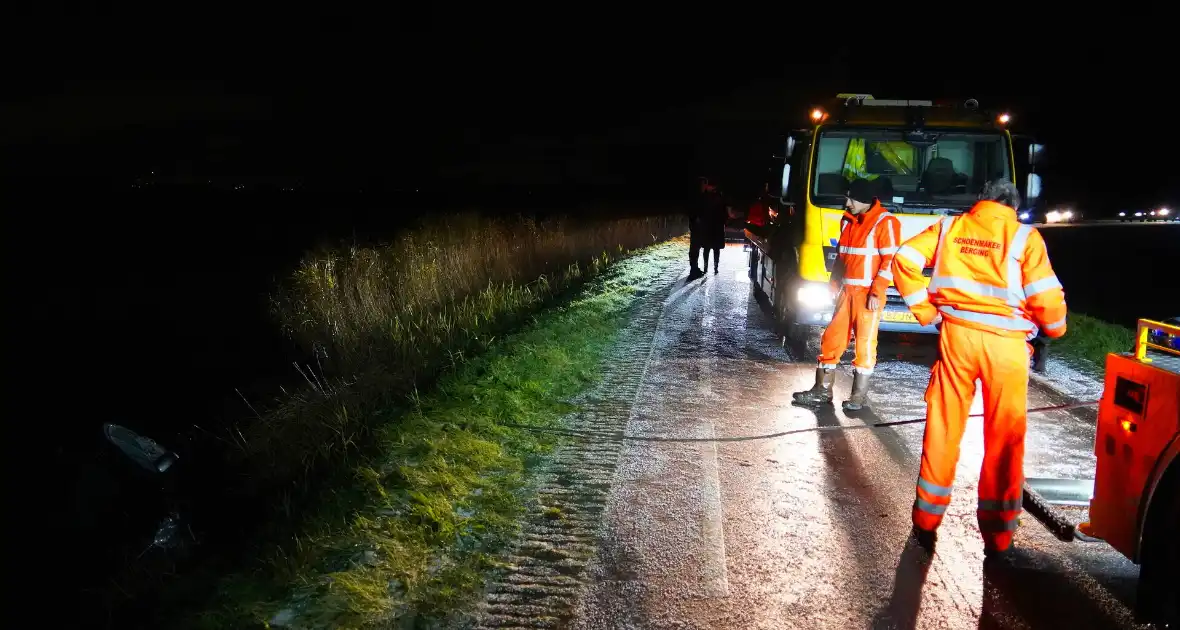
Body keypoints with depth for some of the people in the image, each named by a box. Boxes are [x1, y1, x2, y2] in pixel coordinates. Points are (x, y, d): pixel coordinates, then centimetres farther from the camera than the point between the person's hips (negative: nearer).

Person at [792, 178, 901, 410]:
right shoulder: (848, 221, 13)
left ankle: (860, 394, 9)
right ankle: (822, 390, 16)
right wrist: (834, 285, 15)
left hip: (868, 293, -7)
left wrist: (876, 293, -18)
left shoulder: (885, 223, -10)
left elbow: (890, 260, -14)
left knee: (865, 343, 0)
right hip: (847, 291, 7)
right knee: (832, 338, 7)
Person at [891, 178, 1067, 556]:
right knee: (1005, 438, 8)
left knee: (943, 427, 11)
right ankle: (997, 536, 17)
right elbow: (1045, 297, -6)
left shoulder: (950, 227, 7)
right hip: (1005, 341, -2)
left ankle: (926, 522, 18)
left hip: (956, 333, 3)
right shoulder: (1024, 237, -2)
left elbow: (904, 259, 0)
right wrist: (1055, 327, 15)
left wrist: (925, 310, 5)